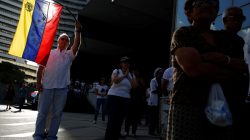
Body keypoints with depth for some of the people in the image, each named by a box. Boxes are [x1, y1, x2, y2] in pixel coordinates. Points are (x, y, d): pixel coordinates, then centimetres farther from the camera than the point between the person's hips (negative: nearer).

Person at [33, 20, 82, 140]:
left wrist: (78, 31, -16)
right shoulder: (49, 52, 12)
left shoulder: (69, 54, 13)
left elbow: (77, 45, -5)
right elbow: (41, 67, 7)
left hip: (62, 87, 1)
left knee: (57, 113, 4)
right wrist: (38, 82, -3)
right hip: (47, 86, -1)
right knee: (42, 112, 2)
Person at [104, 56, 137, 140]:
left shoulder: (131, 75, 14)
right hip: (114, 97, -4)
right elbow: (114, 80, -18)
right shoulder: (116, 71, 2)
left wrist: (128, 76, -4)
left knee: (120, 120, 7)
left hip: (125, 99, 5)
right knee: (112, 119, -8)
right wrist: (124, 75, -11)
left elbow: (135, 86, 0)